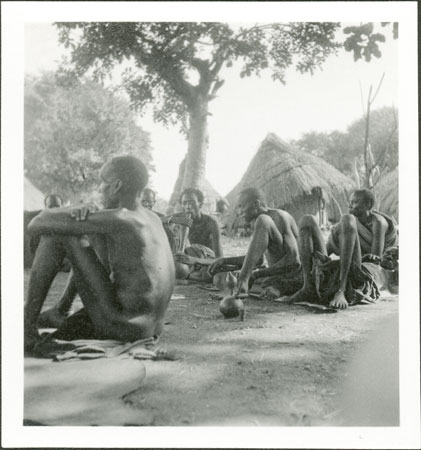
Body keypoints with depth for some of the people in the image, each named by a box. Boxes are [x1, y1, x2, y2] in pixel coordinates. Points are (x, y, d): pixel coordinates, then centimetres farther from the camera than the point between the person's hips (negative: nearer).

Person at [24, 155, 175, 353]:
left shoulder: (116, 220, -13)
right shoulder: (153, 220, 14)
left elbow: (39, 223, -9)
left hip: (119, 324, -8)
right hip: (150, 328, 9)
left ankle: (27, 321, 1)